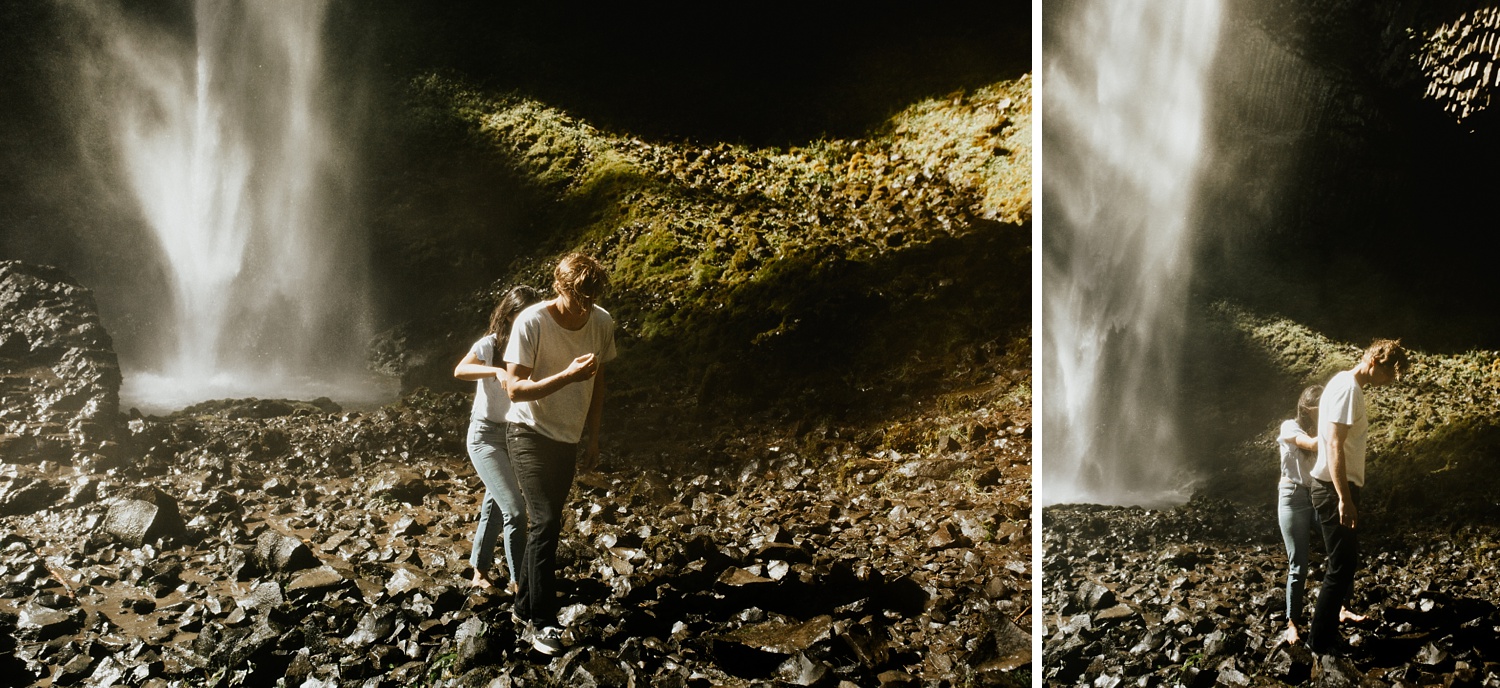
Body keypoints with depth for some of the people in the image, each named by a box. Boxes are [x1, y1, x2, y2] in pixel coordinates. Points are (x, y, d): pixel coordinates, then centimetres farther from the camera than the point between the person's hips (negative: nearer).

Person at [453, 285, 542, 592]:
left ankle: (480, 571, 32)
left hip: (514, 435, 6)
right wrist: (496, 371, -47)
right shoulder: (490, 345, -16)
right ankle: (518, 580, -2)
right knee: (514, 508, -13)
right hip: (486, 436, -6)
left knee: (495, 505, 17)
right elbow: (460, 371, -34)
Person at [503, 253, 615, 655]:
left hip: (568, 439, 6)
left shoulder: (602, 323, -4)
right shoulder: (531, 323, -20)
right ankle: (541, 620, -11)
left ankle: (526, 607, 28)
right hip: (529, 433, -6)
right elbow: (515, 389, -20)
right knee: (546, 521, -17)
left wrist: (593, 434, 13)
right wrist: (568, 375, -33)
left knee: (547, 523, 13)